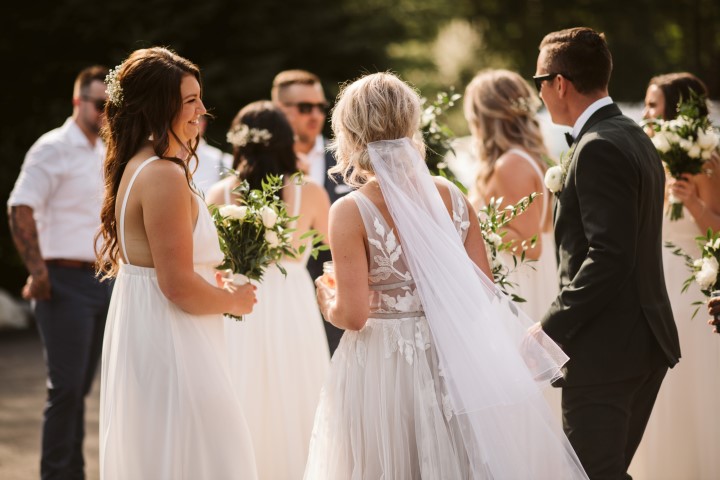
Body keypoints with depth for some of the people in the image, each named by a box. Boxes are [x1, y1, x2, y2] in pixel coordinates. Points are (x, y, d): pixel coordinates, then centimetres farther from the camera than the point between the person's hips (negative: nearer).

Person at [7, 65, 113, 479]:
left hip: (103, 282, 7)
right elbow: (20, 208, -15)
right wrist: (37, 271, -18)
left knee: (81, 387, 11)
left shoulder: (106, 155, 16)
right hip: (66, 281, -7)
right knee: (66, 387, -9)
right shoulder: (54, 149, -8)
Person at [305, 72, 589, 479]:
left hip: (383, 370, -4)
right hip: (452, 364, 4)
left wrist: (329, 302, 5)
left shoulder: (350, 212, -12)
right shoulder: (449, 196, 0)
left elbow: (354, 315, -16)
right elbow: (484, 291, 3)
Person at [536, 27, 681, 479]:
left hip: (606, 347, -10)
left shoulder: (599, 149, -17)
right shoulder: (635, 137, 14)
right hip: (647, 340, 10)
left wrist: (550, 330, -20)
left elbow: (609, 257, -23)